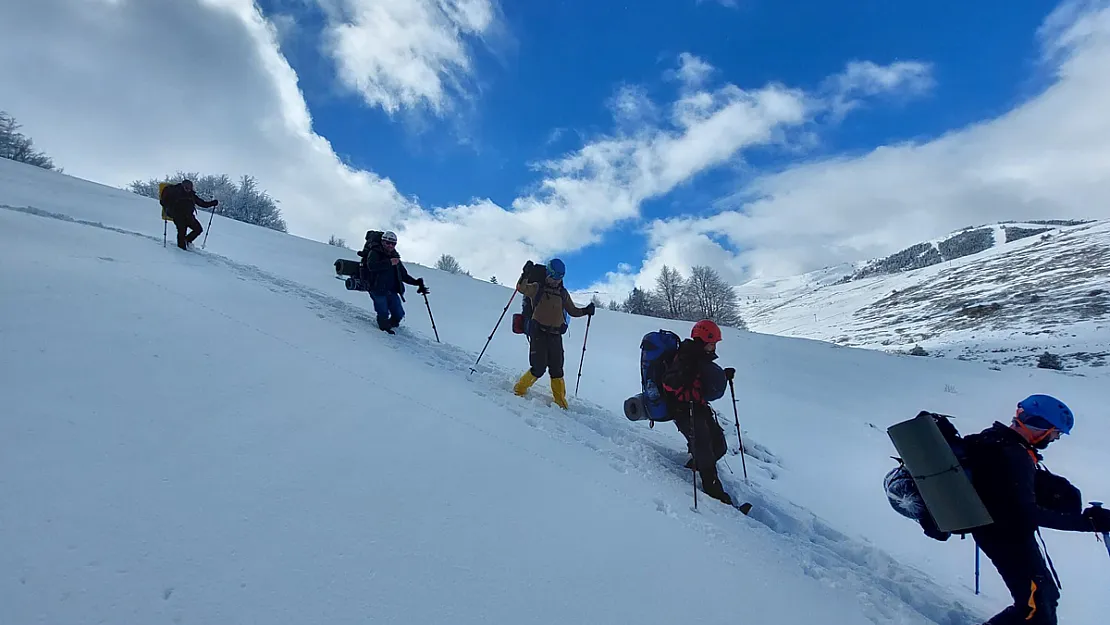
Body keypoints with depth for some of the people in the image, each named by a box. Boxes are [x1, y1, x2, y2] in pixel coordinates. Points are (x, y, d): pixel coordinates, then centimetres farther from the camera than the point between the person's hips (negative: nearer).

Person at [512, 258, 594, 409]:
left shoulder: (563, 293, 13)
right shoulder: (537, 288, 1)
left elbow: (572, 311, 22)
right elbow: (521, 288, -16)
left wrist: (585, 311, 7)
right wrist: (526, 274, -30)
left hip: (555, 335, 4)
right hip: (538, 333, -4)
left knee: (557, 370, 7)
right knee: (539, 368, -10)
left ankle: (560, 402, 18)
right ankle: (520, 389, 12)